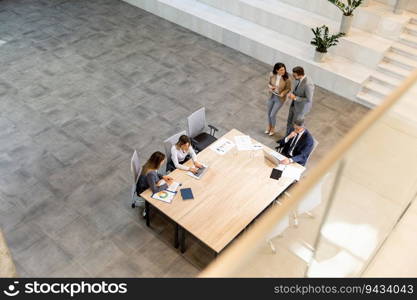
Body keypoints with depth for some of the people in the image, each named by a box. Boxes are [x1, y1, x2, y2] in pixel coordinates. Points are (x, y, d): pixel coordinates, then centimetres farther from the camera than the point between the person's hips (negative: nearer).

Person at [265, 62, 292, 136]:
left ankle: (273, 128, 35)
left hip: (280, 98, -3)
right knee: (269, 113, 20)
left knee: (272, 115, 3)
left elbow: (288, 88, -10)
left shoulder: (286, 78, -25)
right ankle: (269, 126, 50)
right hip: (272, 96, 4)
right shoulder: (272, 75, -17)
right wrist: (270, 86, -20)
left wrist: (283, 93, -28)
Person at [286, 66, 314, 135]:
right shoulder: (298, 78, -10)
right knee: (289, 123, 22)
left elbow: (309, 100, -30)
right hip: (294, 104, 8)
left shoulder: (308, 84, -37)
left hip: (301, 108, -8)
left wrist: (295, 98, -28)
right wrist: (291, 93, -11)